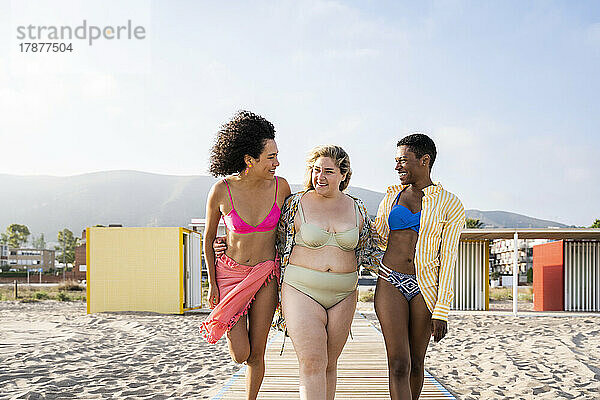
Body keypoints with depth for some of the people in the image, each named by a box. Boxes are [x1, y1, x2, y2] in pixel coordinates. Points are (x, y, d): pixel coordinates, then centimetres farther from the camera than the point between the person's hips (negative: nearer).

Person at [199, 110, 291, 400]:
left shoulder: (280, 186, -10)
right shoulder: (221, 191, -15)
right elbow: (208, 239, -1)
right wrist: (212, 284, -1)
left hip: (266, 275, 2)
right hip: (230, 274, -1)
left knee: (256, 353, 4)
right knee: (240, 355, -3)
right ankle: (223, 323, 31)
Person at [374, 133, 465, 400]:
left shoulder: (450, 205, 0)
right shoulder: (392, 196, 9)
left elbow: (448, 259, -4)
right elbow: (376, 241, 18)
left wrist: (441, 310, -9)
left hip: (425, 288, -1)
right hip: (390, 283, 1)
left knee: (416, 362, 9)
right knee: (399, 365, -8)